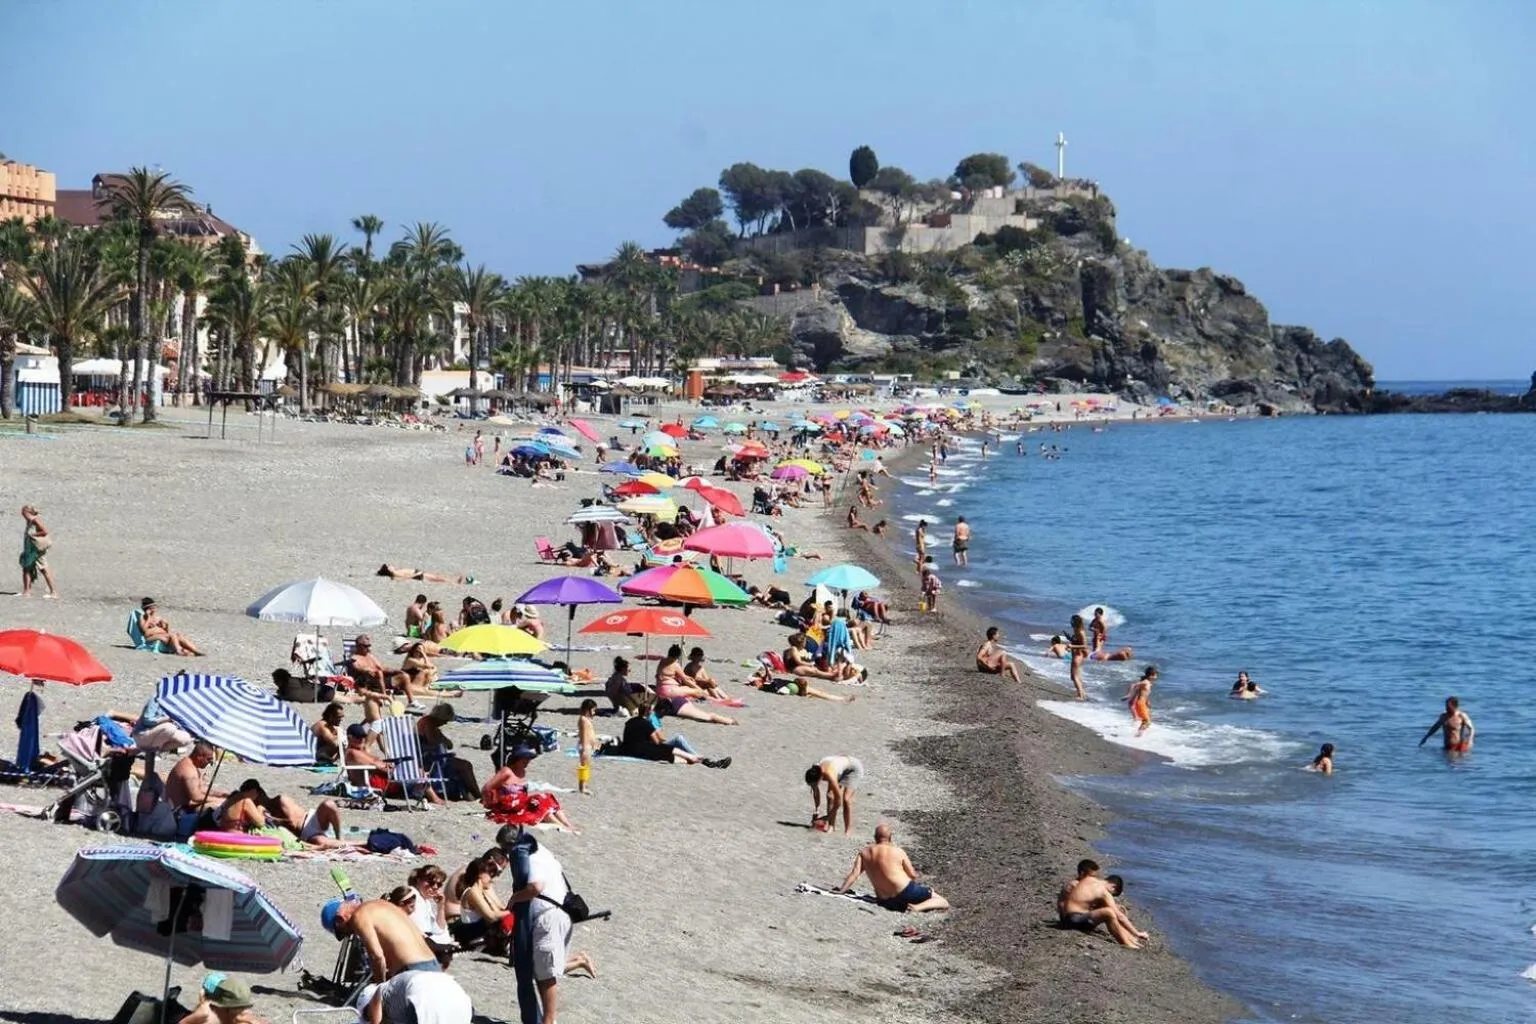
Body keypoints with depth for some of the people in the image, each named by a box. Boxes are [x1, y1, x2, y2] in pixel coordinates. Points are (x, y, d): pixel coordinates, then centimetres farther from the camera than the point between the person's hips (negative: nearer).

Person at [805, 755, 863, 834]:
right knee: (830, 796, -9)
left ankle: (848, 830, -15)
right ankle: (831, 826, -2)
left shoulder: (828, 775, -41)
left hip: (854, 768, -7)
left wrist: (828, 817, -27)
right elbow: (816, 792, -1)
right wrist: (816, 812, 3)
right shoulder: (814, 772, -21)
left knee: (846, 799, -20)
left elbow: (838, 800, -34)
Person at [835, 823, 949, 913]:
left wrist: (841, 890, 6)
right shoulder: (898, 851, -4)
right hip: (905, 892, -5)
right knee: (943, 903, -5)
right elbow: (912, 875, 1)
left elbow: (854, 874, -2)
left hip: (885, 901, 5)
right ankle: (918, 907, -28)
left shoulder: (864, 853, 5)